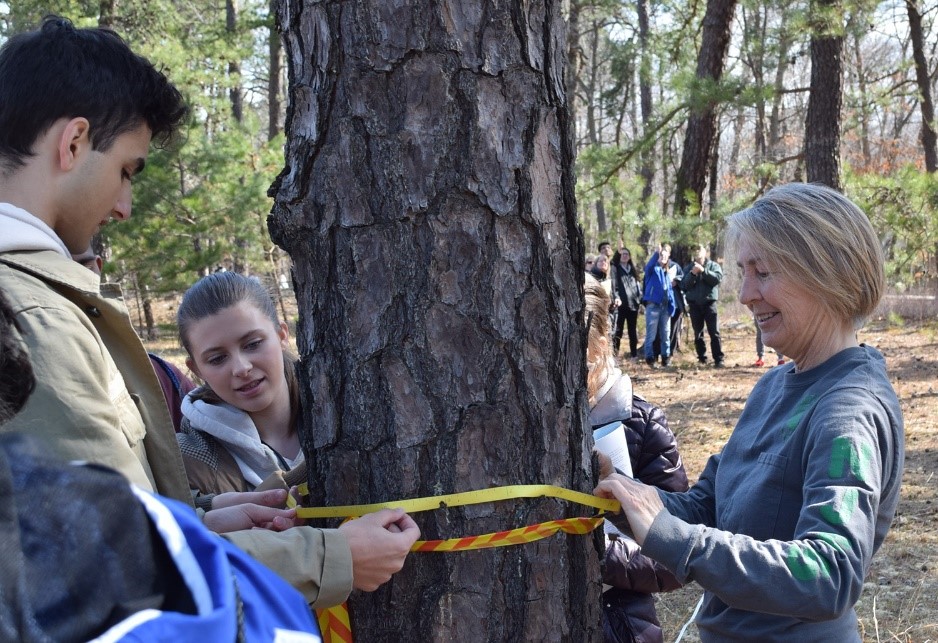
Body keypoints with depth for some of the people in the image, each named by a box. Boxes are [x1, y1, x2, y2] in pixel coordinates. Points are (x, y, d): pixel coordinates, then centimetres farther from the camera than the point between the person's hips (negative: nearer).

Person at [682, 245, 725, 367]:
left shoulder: (713, 265, 7)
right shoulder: (688, 267, 10)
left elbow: (718, 278, -12)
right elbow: (684, 284, -1)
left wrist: (703, 270, -17)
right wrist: (693, 274, -16)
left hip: (709, 302, -2)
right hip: (694, 303, 2)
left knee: (714, 332, -8)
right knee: (698, 334, 6)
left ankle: (719, 359, -9)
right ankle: (702, 358, 15)